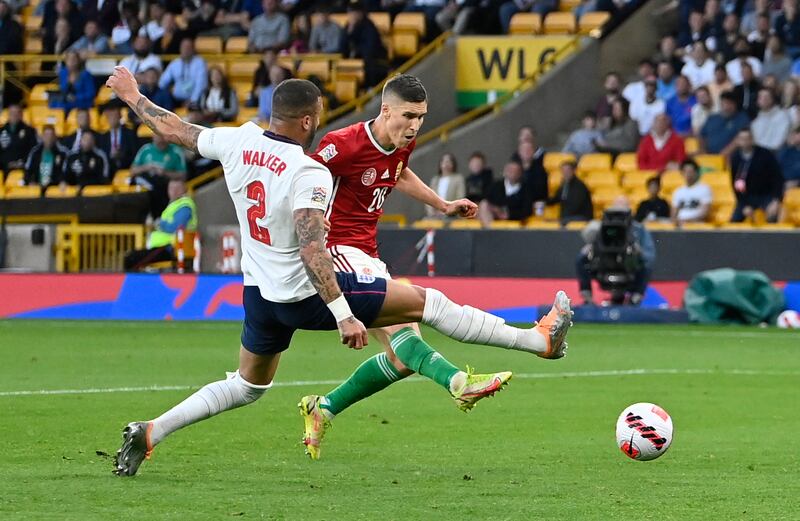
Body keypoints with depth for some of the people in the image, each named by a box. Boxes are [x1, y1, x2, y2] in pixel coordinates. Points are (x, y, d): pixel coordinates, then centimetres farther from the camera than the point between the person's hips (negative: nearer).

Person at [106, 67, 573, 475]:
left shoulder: (237, 143, -5)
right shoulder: (309, 174, -23)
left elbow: (174, 130, 10)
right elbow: (312, 251, -31)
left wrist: (133, 97, 27)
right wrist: (343, 314, -33)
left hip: (259, 293, 7)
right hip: (305, 295, -7)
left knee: (245, 388, 26)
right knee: (427, 302, -3)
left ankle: (150, 433, 15)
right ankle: (539, 340, -1)